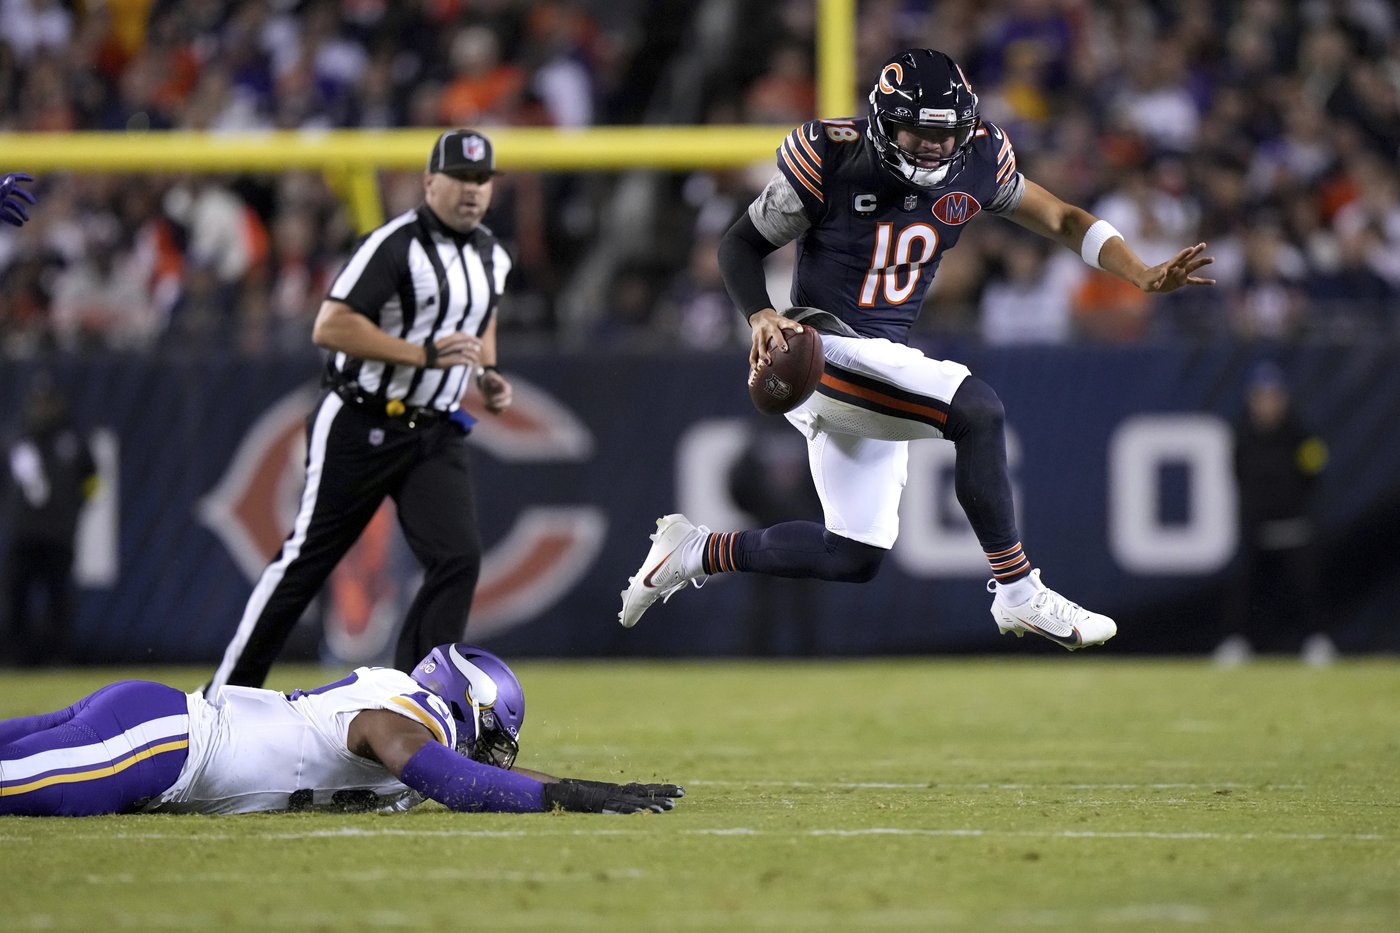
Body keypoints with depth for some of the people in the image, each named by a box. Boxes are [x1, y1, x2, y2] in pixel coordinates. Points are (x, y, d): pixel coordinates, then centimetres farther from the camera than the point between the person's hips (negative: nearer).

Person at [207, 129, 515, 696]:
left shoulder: (491, 256, 10)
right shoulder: (395, 245, -15)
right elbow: (330, 327, -21)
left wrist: (487, 373, 10)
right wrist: (425, 355, -25)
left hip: (437, 434, 6)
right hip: (361, 429, -6)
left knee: (458, 558, -11)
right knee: (308, 558, -1)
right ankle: (227, 691, 11)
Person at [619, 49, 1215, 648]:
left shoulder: (976, 163, -3)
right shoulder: (830, 162, -16)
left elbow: (1061, 220, 7)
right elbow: (741, 243, -5)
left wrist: (1143, 276, -6)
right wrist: (761, 316, -22)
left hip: (881, 362, 8)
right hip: (824, 347, -7)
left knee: (855, 557, 10)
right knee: (976, 408, -26)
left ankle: (695, 553, 26)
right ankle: (1018, 593, -18)